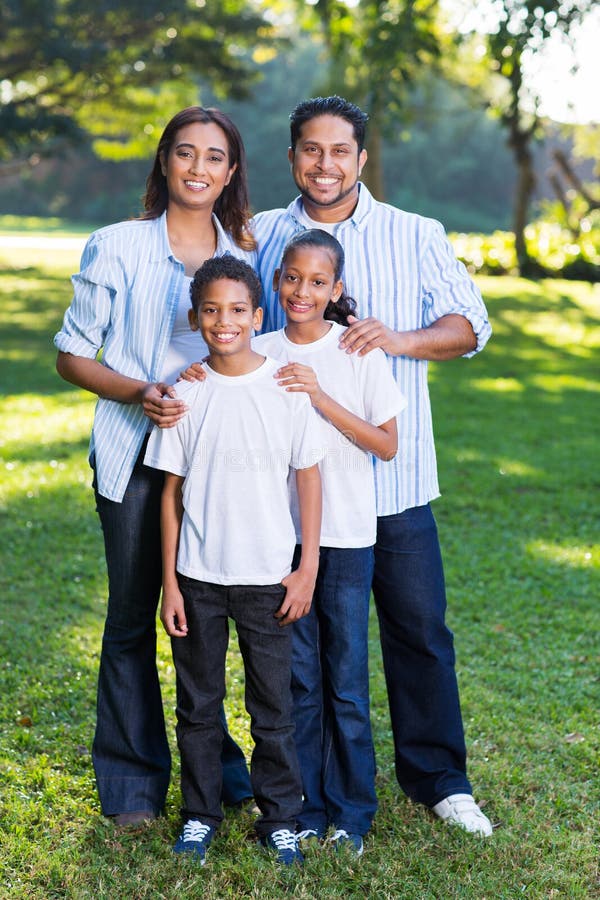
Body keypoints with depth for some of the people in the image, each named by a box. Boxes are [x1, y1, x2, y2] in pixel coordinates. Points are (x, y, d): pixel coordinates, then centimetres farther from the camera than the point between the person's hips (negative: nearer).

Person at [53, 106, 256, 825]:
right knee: (132, 617, 5)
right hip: (135, 456, -2)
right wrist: (138, 394, -16)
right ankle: (132, 779, 20)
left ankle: (213, 761, 28)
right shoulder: (117, 247, -3)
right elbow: (71, 354, -1)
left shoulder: (247, 255, 5)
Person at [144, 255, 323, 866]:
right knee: (197, 703, 11)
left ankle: (280, 818, 22)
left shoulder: (287, 387, -5)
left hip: (267, 577, -1)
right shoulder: (185, 395, -1)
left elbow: (309, 479, 0)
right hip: (197, 576, 2)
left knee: (272, 706, 6)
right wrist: (169, 582, 1)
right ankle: (200, 814, 27)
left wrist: (307, 570, -3)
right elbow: (172, 493, 3)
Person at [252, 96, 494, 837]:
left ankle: (437, 777, 20)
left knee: (419, 626, 4)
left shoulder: (415, 237, 4)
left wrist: (401, 338, -18)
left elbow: (469, 324, 0)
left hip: (392, 475, -1)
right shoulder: (261, 236, 8)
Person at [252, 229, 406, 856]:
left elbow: (386, 445, -7)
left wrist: (321, 397, -15)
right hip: (280, 532, 2)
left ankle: (351, 812, 18)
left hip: (346, 535, -2)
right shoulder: (259, 354, 3)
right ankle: (305, 809, 21)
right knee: (299, 677, 8)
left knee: (346, 679, 3)